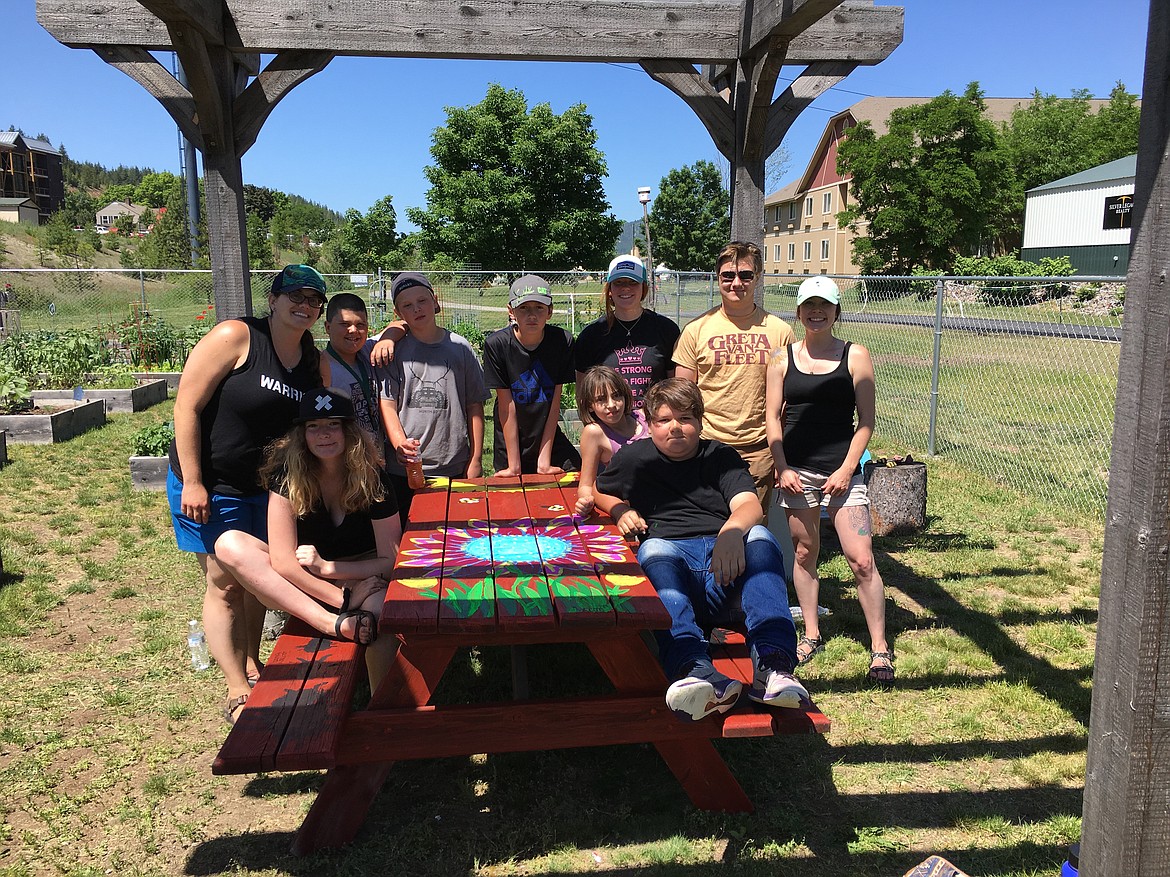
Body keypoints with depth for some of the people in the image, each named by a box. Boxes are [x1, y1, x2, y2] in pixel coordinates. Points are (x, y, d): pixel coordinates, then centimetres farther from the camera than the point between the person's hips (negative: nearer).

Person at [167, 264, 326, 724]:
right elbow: (187, 406, -19)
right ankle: (239, 692, 9)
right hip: (210, 485, -6)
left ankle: (251, 664, 36)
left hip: (267, 486, 6)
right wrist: (192, 482, -20)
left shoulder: (314, 362, 1)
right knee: (225, 584, -1)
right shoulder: (235, 337, -18)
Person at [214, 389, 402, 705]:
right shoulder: (287, 474, -15)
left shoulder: (372, 478, -13)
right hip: (297, 585, 2)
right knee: (229, 543, -25)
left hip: (361, 580, -1)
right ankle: (332, 623, -37)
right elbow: (282, 562, -21)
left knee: (381, 603, -38)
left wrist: (325, 566, -20)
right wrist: (342, 598, -27)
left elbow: (391, 561, -12)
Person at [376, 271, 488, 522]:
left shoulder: (460, 347, 7)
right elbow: (387, 403, -3)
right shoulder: (393, 349, 5)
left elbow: (474, 406, 8)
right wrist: (400, 443, -21)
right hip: (403, 469, 0)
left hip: (454, 468, 1)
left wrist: (476, 459, 5)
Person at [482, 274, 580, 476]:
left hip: (550, 440, 1)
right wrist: (514, 466, -11)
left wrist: (544, 461, -9)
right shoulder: (496, 344, -14)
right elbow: (507, 406, -13)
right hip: (510, 445, -1)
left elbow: (555, 402, -8)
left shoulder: (562, 341, -10)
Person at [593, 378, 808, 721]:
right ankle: (698, 672, -60)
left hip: (724, 575, 1)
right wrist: (621, 510, 10)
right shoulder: (634, 458, 19)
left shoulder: (721, 456, 16)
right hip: (672, 562, 0)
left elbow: (750, 506, -2)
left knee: (759, 536, -30)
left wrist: (731, 531, -28)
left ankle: (772, 665, -48)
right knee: (653, 550, -35)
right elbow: (598, 493, 35)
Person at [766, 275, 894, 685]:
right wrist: (782, 468, -3)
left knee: (861, 560, -6)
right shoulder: (782, 358, 6)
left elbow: (866, 421, 0)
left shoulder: (855, 356, 2)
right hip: (796, 470, 2)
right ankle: (811, 634, 26)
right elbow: (773, 417, 6)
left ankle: (879, 648, 7)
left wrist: (847, 469, -8)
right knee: (804, 553, 11)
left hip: (842, 470, -2)